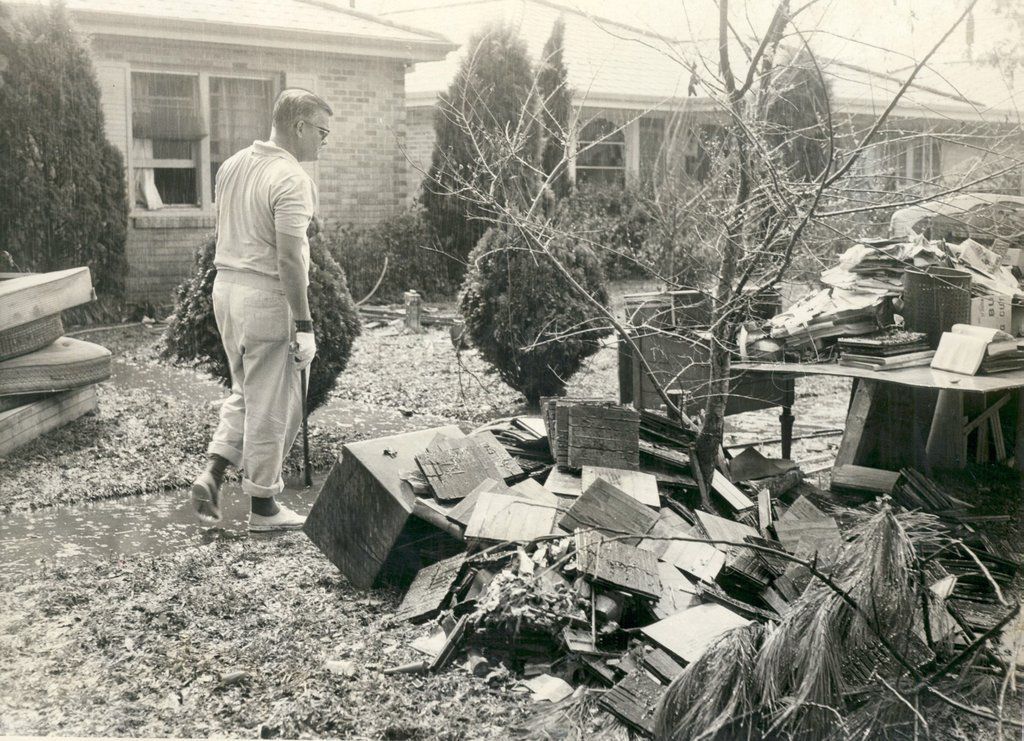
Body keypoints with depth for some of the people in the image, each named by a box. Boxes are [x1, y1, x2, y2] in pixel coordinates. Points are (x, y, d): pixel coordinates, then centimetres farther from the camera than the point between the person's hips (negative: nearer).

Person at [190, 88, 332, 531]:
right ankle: (262, 506, 14)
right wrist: (304, 326, -19)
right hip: (267, 297, -8)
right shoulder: (291, 179, -17)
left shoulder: (231, 165, 10)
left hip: (225, 287, 8)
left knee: (245, 394, 22)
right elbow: (289, 257, -22)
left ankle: (212, 473, 11)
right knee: (271, 407, 4)